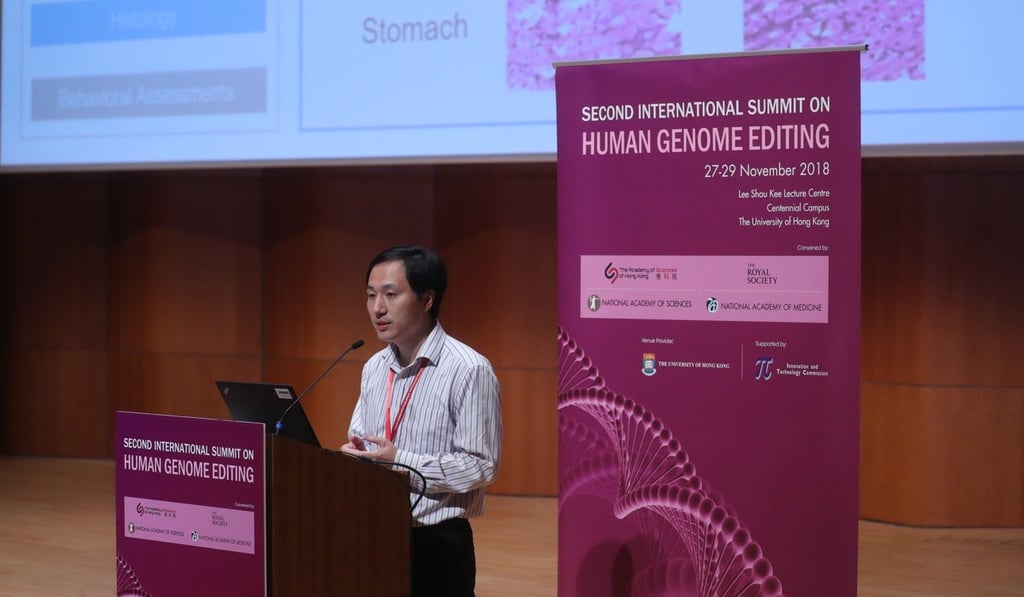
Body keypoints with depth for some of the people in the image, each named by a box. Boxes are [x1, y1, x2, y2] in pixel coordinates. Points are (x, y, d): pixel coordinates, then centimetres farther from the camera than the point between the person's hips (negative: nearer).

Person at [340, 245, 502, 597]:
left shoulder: (468, 370, -15)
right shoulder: (374, 368, 9)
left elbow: (482, 466, -17)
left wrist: (399, 461, -20)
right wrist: (354, 455, -5)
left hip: (436, 543, -6)